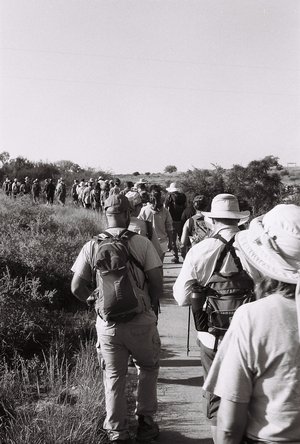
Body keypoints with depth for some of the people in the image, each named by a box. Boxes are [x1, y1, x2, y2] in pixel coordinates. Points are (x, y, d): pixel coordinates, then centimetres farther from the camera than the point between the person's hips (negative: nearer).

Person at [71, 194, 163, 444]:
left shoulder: (92, 247, -4)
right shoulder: (142, 243, -9)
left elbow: (77, 288, -4)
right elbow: (157, 286, -9)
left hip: (108, 324, 2)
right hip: (141, 321, -1)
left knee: (114, 377, 17)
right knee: (148, 368, 23)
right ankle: (145, 422, 30)